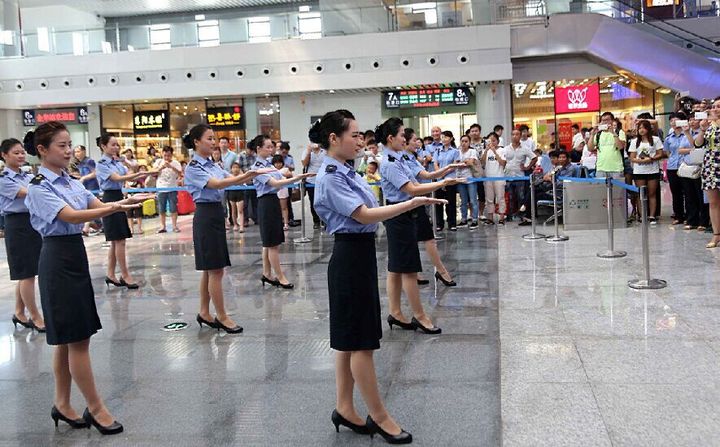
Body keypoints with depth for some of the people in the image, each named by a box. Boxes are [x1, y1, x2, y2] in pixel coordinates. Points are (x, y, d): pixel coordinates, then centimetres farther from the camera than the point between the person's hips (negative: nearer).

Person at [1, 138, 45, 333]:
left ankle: (19, 313, 26)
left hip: (34, 222, 7)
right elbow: (25, 193, -20)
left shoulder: (28, 176, 13)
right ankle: (35, 317, 5)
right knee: (26, 273, -2)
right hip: (18, 225, -7)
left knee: (26, 273, 14)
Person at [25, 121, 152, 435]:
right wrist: (116, 208, -35)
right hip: (58, 259, -8)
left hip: (76, 255, 8)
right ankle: (95, 409, 7)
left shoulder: (71, 183, 12)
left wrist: (125, 202, -18)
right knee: (77, 338, -2)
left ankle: (62, 404, 25)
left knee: (68, 338, 14)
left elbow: (99, 205, 2)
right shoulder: (39, 187, -12)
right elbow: (71, 216, -25)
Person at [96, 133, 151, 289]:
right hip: (110, 199, -8)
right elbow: (118, 178, -22)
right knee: (119, 240, -7)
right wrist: (139, 173, -31)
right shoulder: (102, 164, -10)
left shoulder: (117, 162, 12)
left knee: (115, 241, 10)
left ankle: (111, 275, 17)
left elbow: (129, 177, 5)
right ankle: (125, 276, -1)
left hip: (119, 198, 8)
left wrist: (145, 175, -12)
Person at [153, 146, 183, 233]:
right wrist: (161, 168, -25)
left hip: (172, 189, -2)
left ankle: (174, 225, 7)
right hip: (161, 189, 2)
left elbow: (180, 174, -17)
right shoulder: (158, 162, 4)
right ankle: (163, 226, 14)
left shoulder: (175, 163, -3)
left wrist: (171, 167, -29)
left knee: (173, 208, 0)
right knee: (162, 209, 7)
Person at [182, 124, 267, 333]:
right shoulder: (193, 167, -11)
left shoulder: (213, 164, 14)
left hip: (217, 214, 8)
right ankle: (222, 317, 3)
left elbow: (233, 180, 6)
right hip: (206, 216, -8)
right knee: (215, 269, -4)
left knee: (210, 269, 13)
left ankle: (204, 313, 21)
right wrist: (245, 176, -35)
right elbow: (216, 184, -24)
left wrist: (253, 174, -9)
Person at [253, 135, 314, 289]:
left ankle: (267, 274, 21)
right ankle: (280, 277, 3)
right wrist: (298, 177, -29)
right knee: (273, 243, -3)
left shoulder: (269, 164, 13)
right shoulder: (258, 166, -13)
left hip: (274, 201, 9)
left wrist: (299, 177, -7)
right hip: (266, 203, -9)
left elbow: (281, 180, 9)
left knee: (269, 242, 13)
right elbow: (274, 183, -23)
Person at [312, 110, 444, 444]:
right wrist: (412, 203, -22)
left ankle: (344, 409, 25)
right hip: (350, 257, -10)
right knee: (360, 340, -1)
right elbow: (364, 215, -21)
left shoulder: (346, 172, 13)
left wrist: (409, 205, 7)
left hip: (361, 255, 10)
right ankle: (379, 417, 10)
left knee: (350, 338, 14)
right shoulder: (330, 177, -16)